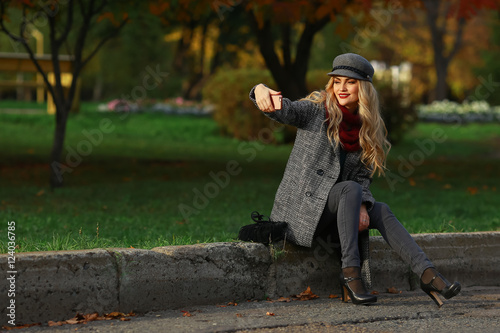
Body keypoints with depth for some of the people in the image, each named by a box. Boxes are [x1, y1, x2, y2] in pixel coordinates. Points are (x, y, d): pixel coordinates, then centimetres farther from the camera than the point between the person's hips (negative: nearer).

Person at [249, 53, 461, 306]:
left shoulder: (367, 129, 8)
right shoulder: (317, 110, -5)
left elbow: (362, 177, 7)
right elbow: (285, 110, -23)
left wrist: (362, 206, -14)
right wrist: (260, 90, -46)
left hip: (327, 213, 5)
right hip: (299, 207, -5)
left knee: (380, 211, -15)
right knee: (350, 189, -27)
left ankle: (427, 273, -22)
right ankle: (350, 273, -31)